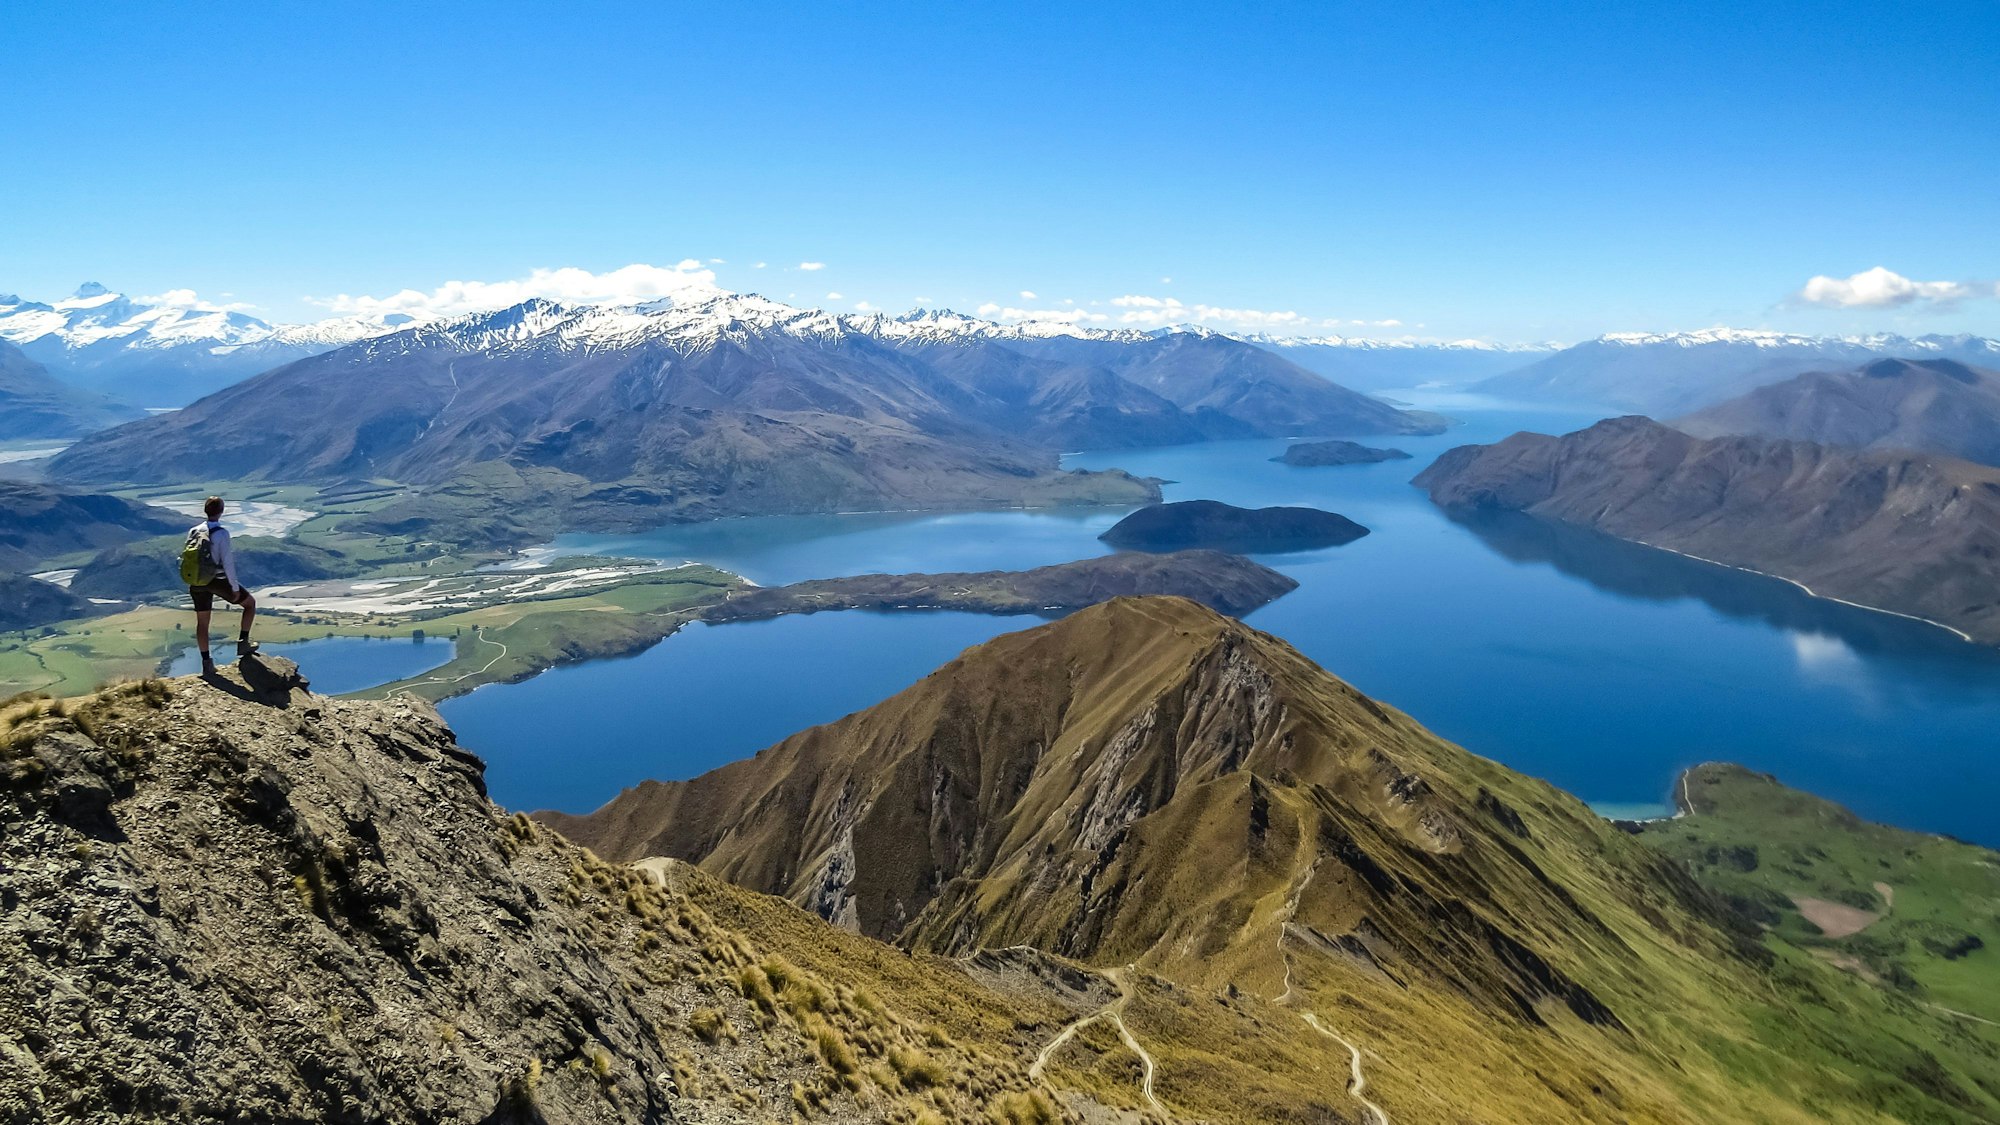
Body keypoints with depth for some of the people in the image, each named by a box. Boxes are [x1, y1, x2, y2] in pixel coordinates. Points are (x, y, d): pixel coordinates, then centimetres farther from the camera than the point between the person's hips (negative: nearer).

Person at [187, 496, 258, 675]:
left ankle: (206, 663, 19)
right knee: (250, 602, 18)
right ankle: (243, 643, 14)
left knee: (202, 622, 15)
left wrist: (193, 583, 20)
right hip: (219, 581, -6)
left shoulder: (193, 532, 1)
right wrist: (235, 588, -13)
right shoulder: (221, 533, -17)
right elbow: (227, 562, -19)